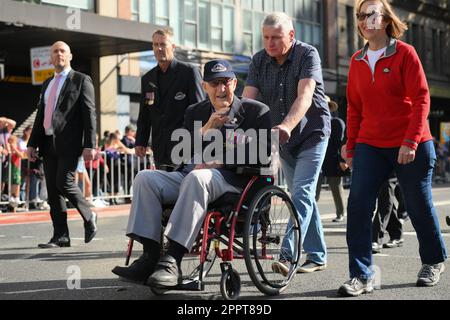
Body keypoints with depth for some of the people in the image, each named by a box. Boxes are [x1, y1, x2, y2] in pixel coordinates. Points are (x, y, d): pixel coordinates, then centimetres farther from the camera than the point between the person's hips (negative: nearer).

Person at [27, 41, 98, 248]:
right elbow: (40, 116, 21)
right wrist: (33, 143, 13)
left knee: (64, 183, -16)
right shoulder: (47, 84, 21)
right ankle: (60, 236, 8)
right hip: (48, 144, 7)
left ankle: (89, 217, 7)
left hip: (69, 144, -7)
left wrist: (89, 145, -14)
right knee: (53, 190, 4)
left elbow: (89, 114, -6)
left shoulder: (81, 80, 1)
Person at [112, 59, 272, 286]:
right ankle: (149, 257, -26)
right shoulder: (195, 112, 20)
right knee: (146, 177, -18)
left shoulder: (256, 111, 8)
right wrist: (206, 129, -5)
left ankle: (172, 262, -41)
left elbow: (263, 154, -5)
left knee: (197, 178, -38)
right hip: (190, 173, 5)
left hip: (232, 179, -5)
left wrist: (220, 162, -12)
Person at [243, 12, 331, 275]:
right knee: (303, 196, 11)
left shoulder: (308, 54, -16)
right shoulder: (259, 61, -2)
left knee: (302, 193, -16)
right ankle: (318, 256, 19)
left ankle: (287, 254, -23)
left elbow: (304, 96, -31)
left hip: (312, 134, -6)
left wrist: (287, 125, -47)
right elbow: (248, 99, -12)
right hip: (283, 139, 6)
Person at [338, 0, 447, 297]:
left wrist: (411, 142, -18)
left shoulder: (405, 53, -5)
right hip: (370, 145, 4)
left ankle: (434, 261, 33)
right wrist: (351, 148, 11)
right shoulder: (357, 61, 9)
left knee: (419, 206, 8)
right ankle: (362, 275, -7)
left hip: (411, 147, -4)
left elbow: (421, 98, -10)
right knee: (358, 204, -11)